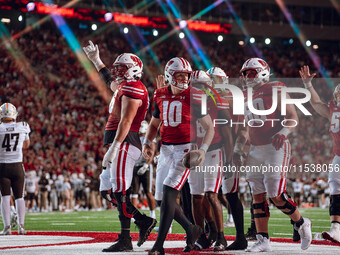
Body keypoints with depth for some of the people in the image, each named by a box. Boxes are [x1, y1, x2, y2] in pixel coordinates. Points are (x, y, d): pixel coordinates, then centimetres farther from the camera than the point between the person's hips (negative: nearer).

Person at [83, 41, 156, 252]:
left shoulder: (133, 88, -10)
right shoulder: (124, 87, 20)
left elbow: (125, 121, -19)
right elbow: (110, 81, 45)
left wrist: (114, 147, -25)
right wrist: (96, 60, 52)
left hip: (124, 143, -10)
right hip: (122, 146, 10)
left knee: (121, 192, -10)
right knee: (108, 190, 9)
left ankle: (125, 240, -8)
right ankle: (144, 222, 12)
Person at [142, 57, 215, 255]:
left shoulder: (194, 97, -7)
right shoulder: (160, 96, 8)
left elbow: (209, 127, -3)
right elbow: (154, 124, 22)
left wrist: (203, 149, -17)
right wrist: (147, 143, 4)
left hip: (186, 149, -6)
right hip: (166, 149, 6)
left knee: (168, 194, -16)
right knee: (163, 198, 6)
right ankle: (192, 230, 29)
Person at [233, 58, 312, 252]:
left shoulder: (275, 91, -5)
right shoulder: (248, 98, 18)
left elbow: (293, 117, -10)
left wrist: (282, 133, -26)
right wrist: (238, 150, 17)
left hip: (275, 148, -7)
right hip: (256, 150, 7)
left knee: (276, 195, -12)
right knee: (258, 195, 3)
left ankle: (302, 224, 13)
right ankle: (263, 241, 6)